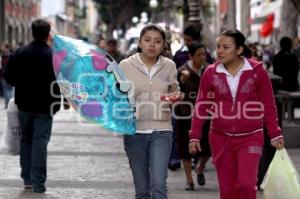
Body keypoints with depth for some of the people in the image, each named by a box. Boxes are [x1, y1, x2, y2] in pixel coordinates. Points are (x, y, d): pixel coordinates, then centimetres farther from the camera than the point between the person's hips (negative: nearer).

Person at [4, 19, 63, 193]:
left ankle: (27, 179, 19)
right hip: (44, 107, -3)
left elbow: (9, 77, -1)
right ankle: (38, 182, -4)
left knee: (26, 140, 15)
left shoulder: (19, 54, -4)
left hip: (24, 104, 3)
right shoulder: (54, 56, -13)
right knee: (40, 142, -1)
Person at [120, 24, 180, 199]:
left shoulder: (169, 66, 3)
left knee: (158, 185, -14)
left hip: (161, 131, 0)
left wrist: (175, 97, -6)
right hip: (134, 131, 0)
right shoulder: (126, 65, -2)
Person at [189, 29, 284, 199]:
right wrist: (195, 136, 1)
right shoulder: (211, 73, -1)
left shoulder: (257, 70, -6)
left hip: (250, 137, -2)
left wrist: (275, 134, 1)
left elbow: (269, 105, 0)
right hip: (221, 138, 2)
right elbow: (201, 107, 4)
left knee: (246, 183, -15)